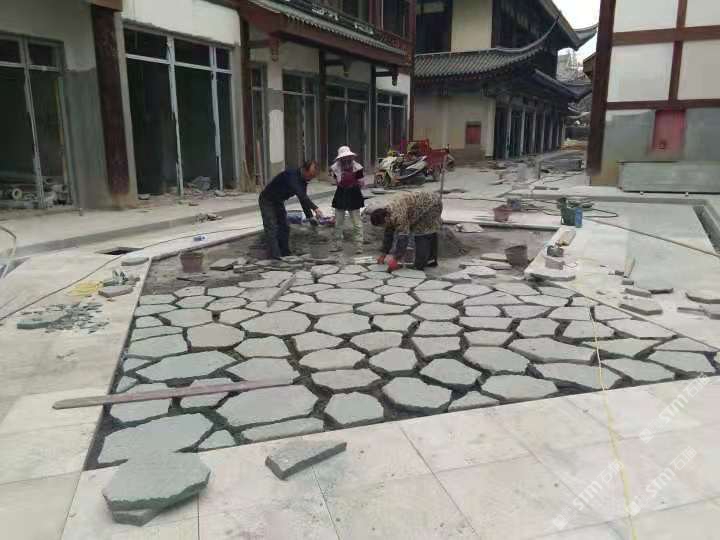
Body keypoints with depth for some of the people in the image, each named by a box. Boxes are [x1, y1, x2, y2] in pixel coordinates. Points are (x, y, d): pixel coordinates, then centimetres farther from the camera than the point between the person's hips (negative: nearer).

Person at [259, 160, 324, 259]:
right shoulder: (291, 175, -30)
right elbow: (300, 195, -42)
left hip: (279, 202, 9)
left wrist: (310, 216, -5)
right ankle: (275, 256, -18)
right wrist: (315, 208, -48)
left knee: (284, 227, 7)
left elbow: (303, 199, 3)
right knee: (272, 228, -15)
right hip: (267, 201, -9)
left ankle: (285, 254, 14)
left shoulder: (303, 180, -3)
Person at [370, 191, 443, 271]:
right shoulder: (388, 213, -2)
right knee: (429, 232, 19)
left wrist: (395, 256, -32)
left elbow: (403, 237, -34)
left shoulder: (398, 215, -32)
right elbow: (388, 234, 6)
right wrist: (384, 253, 8)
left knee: (421, 233, -13)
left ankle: (419, 265, -10)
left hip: (431, 205, -10)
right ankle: (432, 260, 32)